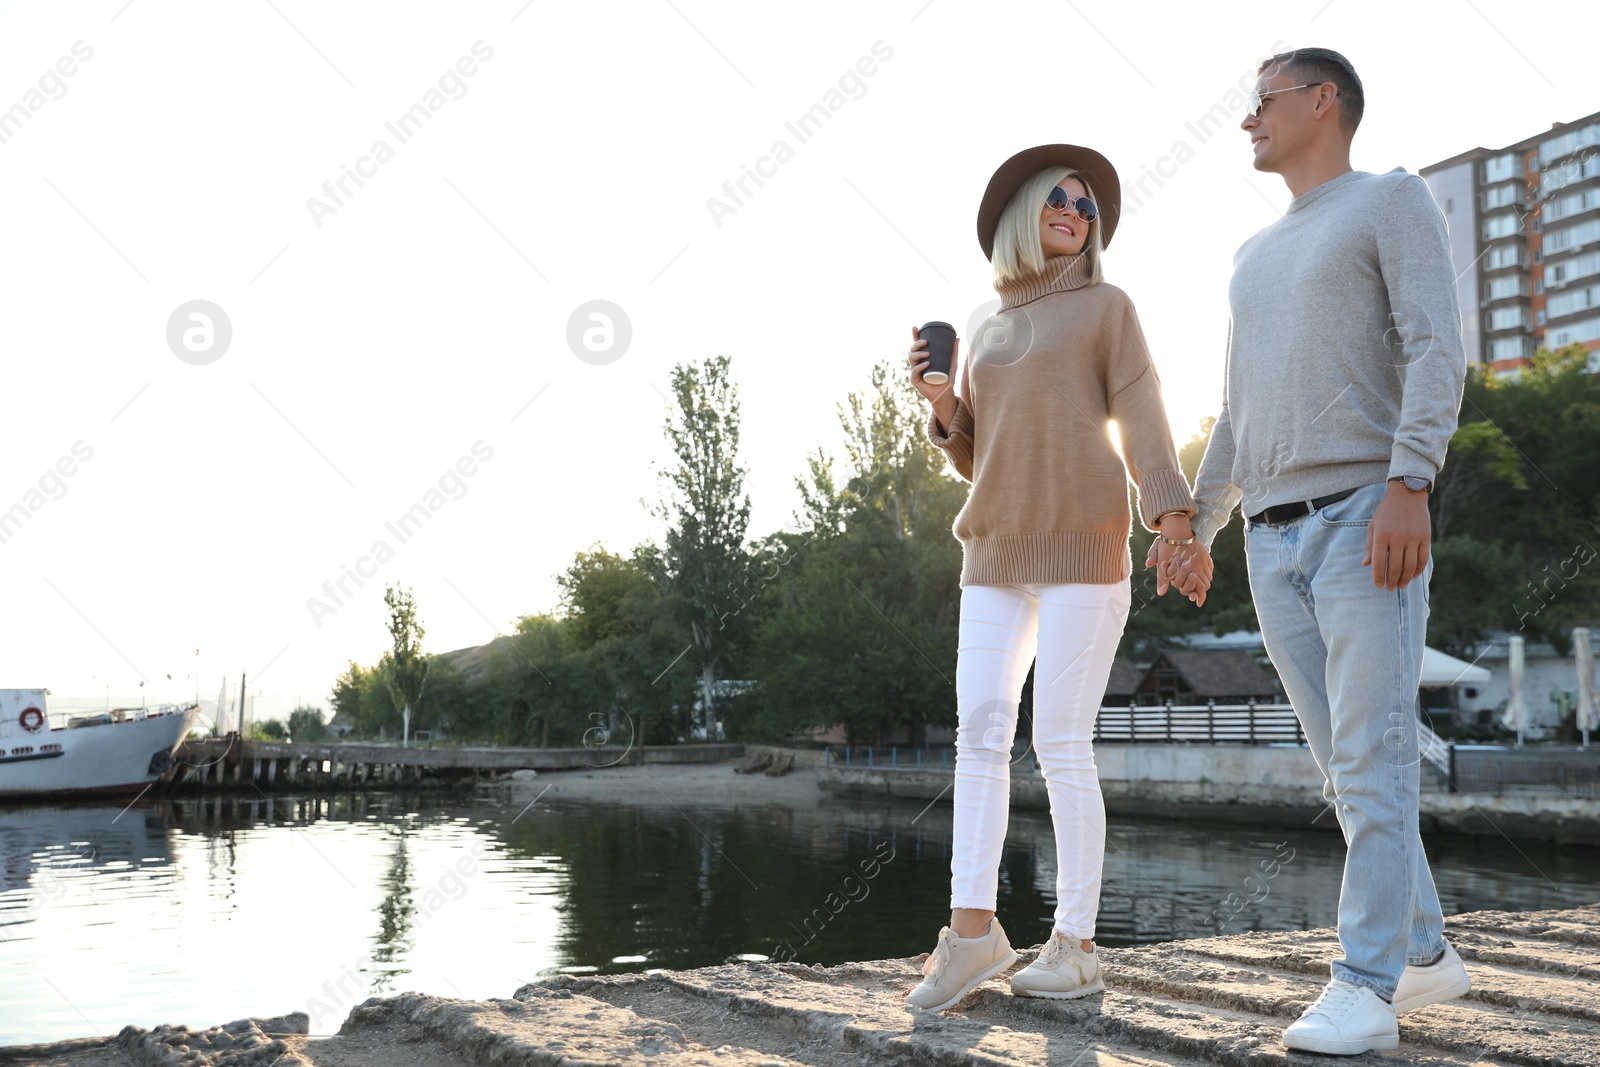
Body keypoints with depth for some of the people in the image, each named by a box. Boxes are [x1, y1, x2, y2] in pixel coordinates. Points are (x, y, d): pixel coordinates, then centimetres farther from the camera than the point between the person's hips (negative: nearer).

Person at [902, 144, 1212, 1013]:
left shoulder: (1105, 307, 7)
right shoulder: (989, 336, 20)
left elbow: (1142, 421, -4)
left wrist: (1174, 521, -19)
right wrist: (942, 403, 0)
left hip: (1079, 546, -5)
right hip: (995, 557, 5)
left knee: (1061, 744, -8)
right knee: (978, 735, -4)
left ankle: (1075, 944, 0)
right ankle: (971, 931, -2)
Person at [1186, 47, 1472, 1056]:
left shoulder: (1394, 200, 3)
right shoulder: (1257, 256, 24)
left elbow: (1437, 350, -10)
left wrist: (1409, 486, -23)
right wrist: (1194, 529, 21)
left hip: (1369, 519, -7)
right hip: (1275, 542, 7)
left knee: (1371, 758, -11)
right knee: (1349, 767, 8)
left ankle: (1365, 989, -7)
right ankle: (1425, 953, 20)